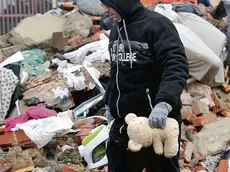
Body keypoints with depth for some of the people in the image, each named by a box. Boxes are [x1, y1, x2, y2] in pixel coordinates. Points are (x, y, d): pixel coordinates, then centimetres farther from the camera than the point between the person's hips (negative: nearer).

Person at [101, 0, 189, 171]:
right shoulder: (116, 30, 11)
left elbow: (177, 66, -26)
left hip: (157, 121, -7)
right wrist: (109, 102, 23)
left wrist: (163, 103, -39)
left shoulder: (157, 25, -15)